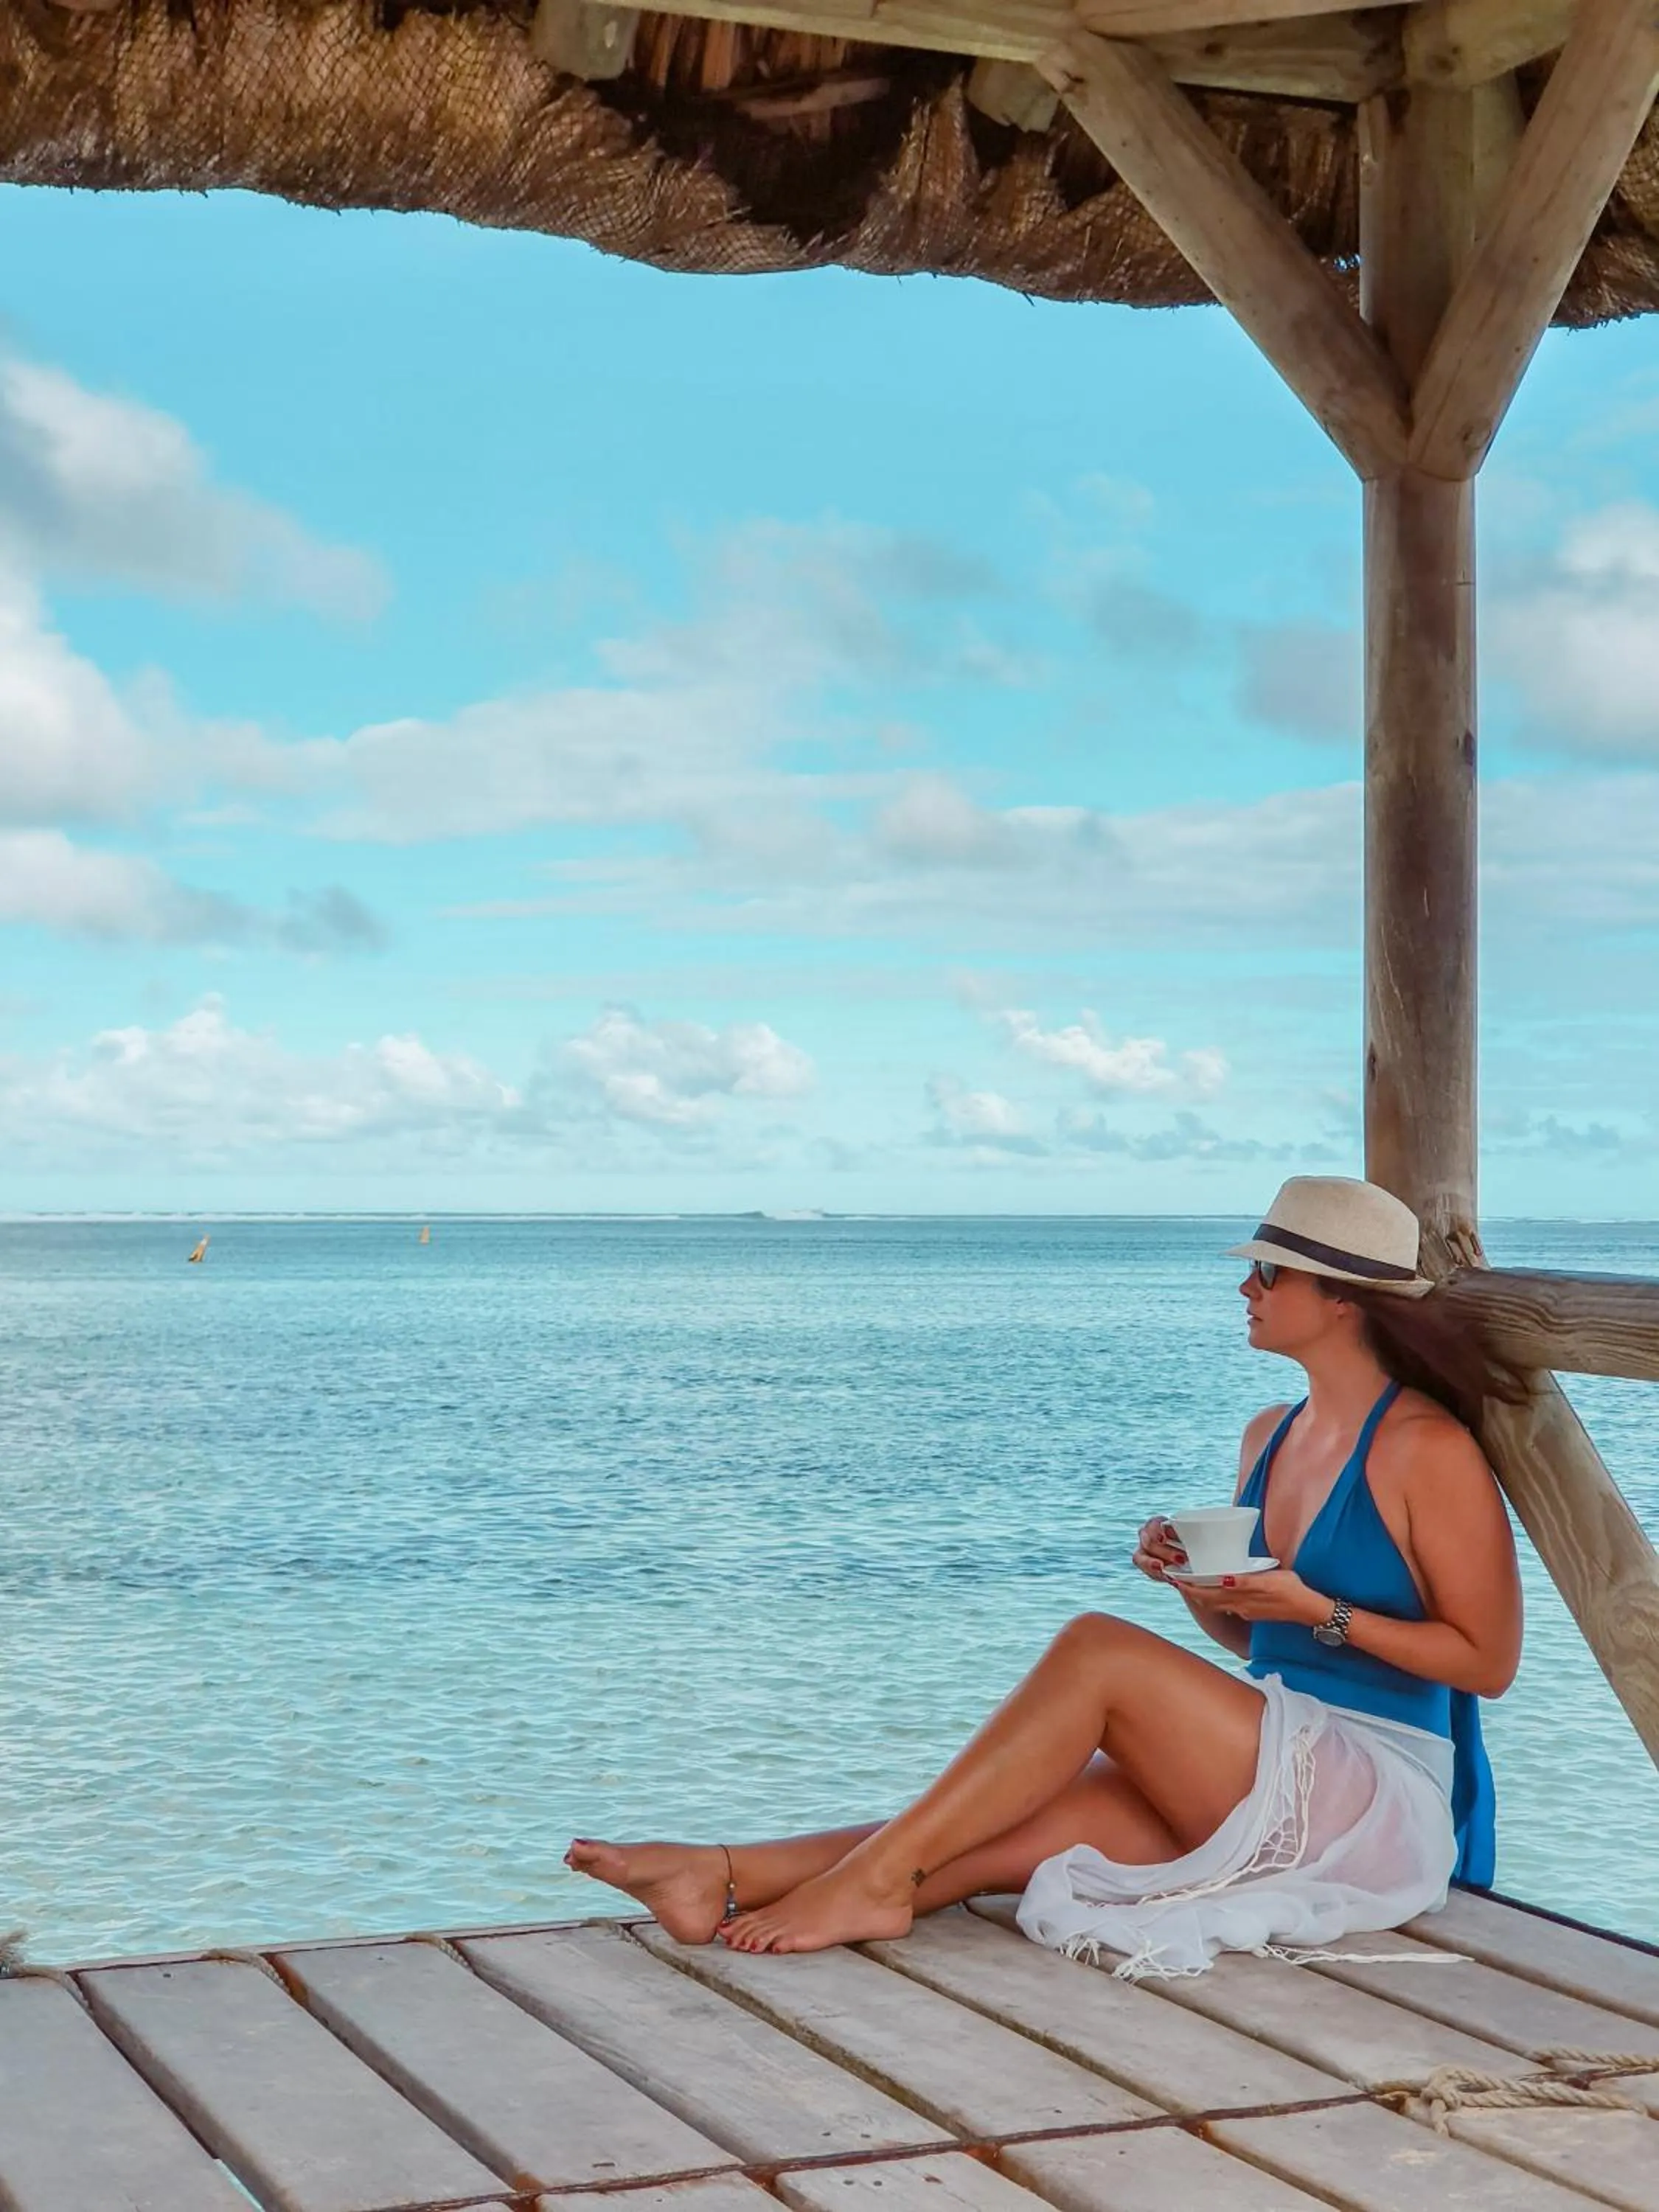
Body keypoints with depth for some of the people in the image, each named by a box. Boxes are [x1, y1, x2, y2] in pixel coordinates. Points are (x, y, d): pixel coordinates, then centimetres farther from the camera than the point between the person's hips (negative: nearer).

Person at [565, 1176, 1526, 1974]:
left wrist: (1319, 1613, -18)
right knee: (1008, 1834, -15)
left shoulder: (1428, 1450, -9)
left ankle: (877, 1876, -22)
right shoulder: (1271, 1437, 14)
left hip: (1385, 1804, -7)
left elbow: (1488, 1660, -9)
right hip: (1273, 1783, 7)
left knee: (1097, 1650, -24)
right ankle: (725, 1882, -24)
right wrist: (1194, 1583, -1)